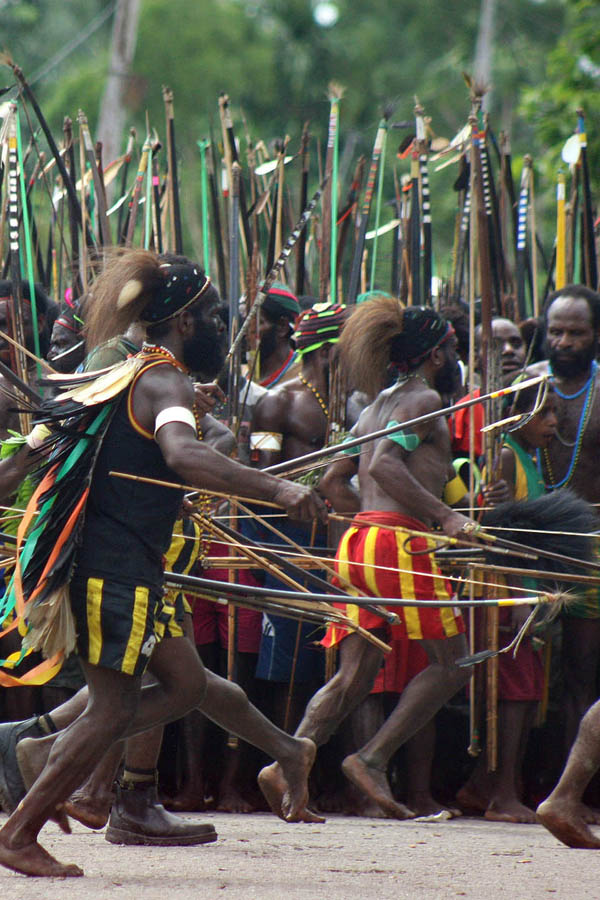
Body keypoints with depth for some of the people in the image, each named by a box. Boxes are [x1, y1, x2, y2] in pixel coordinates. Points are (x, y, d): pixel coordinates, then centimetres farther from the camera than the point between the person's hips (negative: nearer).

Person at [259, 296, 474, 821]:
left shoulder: (379, 406, 23)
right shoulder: (424, 399, -3)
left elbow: (334, 482, 26)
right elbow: (383, 466, -19)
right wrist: (443, 515, -21)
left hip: (359, 541, 8)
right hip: (400, 543, -8)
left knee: (355, 676, 6)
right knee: (450, 664, 0)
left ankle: (286, 768, -9)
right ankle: (373, 759, -8)